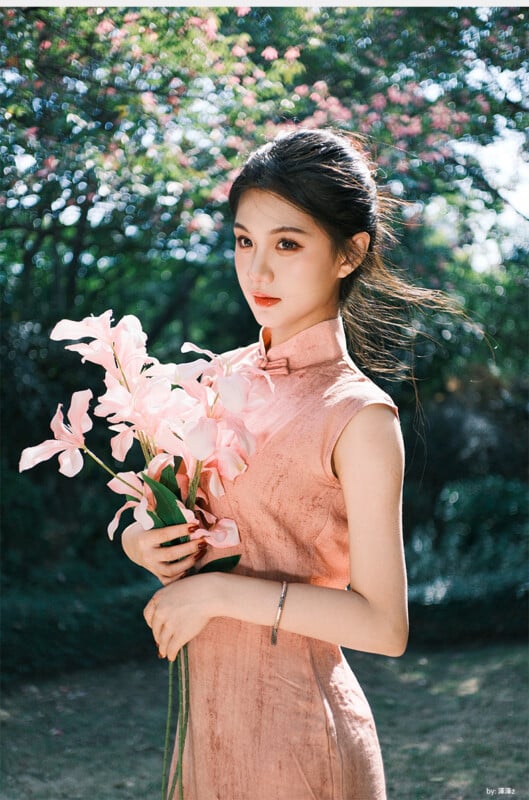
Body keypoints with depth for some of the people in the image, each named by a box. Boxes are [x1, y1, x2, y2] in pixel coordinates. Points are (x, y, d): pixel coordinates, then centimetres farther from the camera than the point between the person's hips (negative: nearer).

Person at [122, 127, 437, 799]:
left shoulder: (359, 416, -16)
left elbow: (384, 625, -18)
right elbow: (168, 515, 14)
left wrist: (220, 592, -19)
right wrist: (140, 543, -8)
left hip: (296, 726, -6)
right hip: (210, 715, 6)